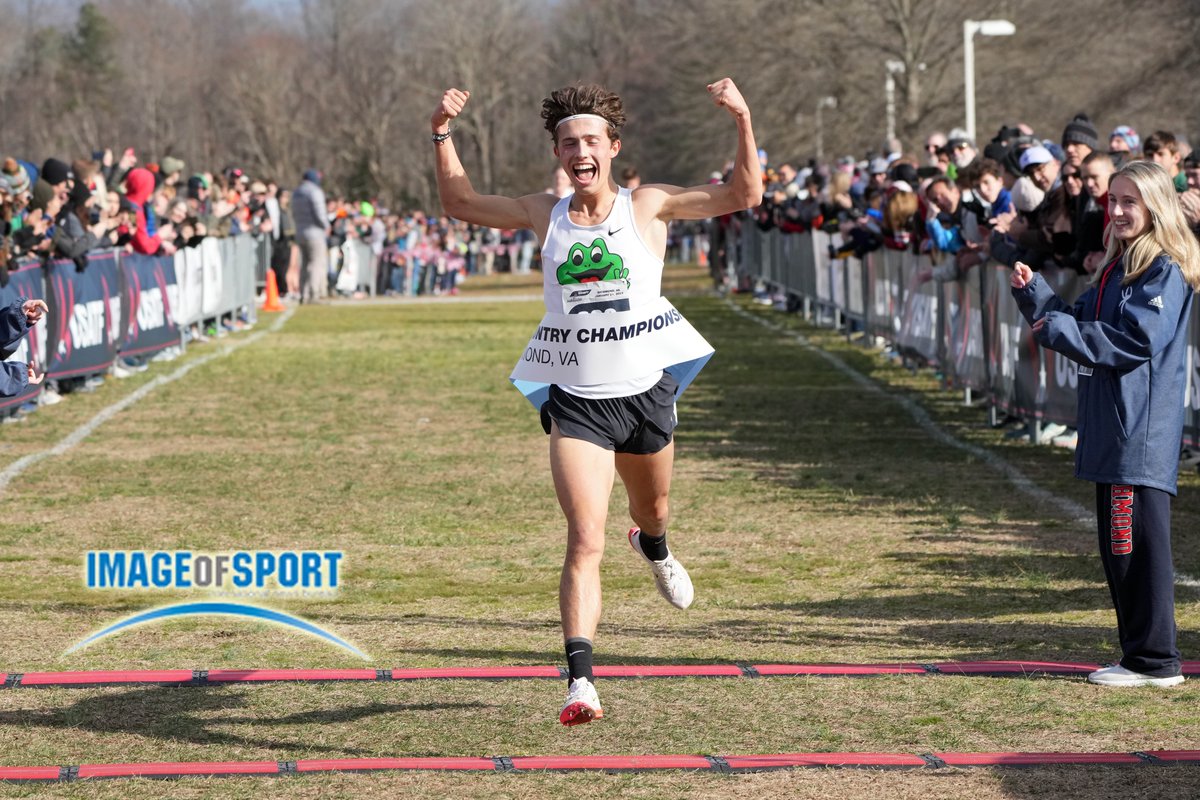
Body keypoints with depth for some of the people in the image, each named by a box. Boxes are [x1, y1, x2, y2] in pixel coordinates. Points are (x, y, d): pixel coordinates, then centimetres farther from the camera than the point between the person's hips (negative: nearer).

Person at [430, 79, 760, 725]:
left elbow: (744, 196, -7)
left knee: (652, 510, 26)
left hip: (645, 392, 1)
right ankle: (580, 681, -20)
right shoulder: (544, 215, 1)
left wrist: (743, 122, -20)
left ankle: (654, 549, 65)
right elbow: (460, 204, 14)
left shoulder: (648, 206, -4)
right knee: (585, 541, -15)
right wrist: (442, 135, 2)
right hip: (576, 402, -1)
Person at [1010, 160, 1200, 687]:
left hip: (1143, 432, -10)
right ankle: (1139, 655, 20)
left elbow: (1137, 341, -21)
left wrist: (1056, 329, -17)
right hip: (1111, 427, 10)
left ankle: (1155, 660, -4)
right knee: (1117, 544, 13)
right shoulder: (1117, 266, 18)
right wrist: (1033, 293, 10)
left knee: (1138, 542, -8)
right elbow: (1083, 325, 22)